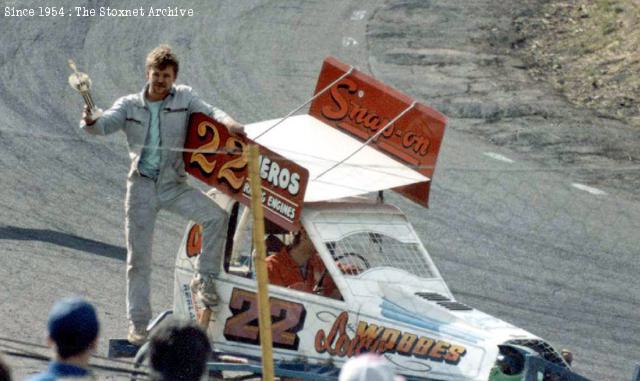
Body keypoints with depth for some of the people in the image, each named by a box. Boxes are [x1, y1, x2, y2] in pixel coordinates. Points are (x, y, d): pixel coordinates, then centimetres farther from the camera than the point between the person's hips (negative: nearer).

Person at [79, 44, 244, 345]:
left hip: (173, 185, 0)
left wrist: (228, 123, -27)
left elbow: (208, 111, -5)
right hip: (141, 187, 0)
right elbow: (106, 124, -8)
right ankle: (138, 323, 9)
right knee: (138, 258, 1)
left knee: (216, 215, -21)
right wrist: (90, 122, -32)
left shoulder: (183, 98, 4)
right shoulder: (130, 105, 3)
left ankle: (204, 279, -5)